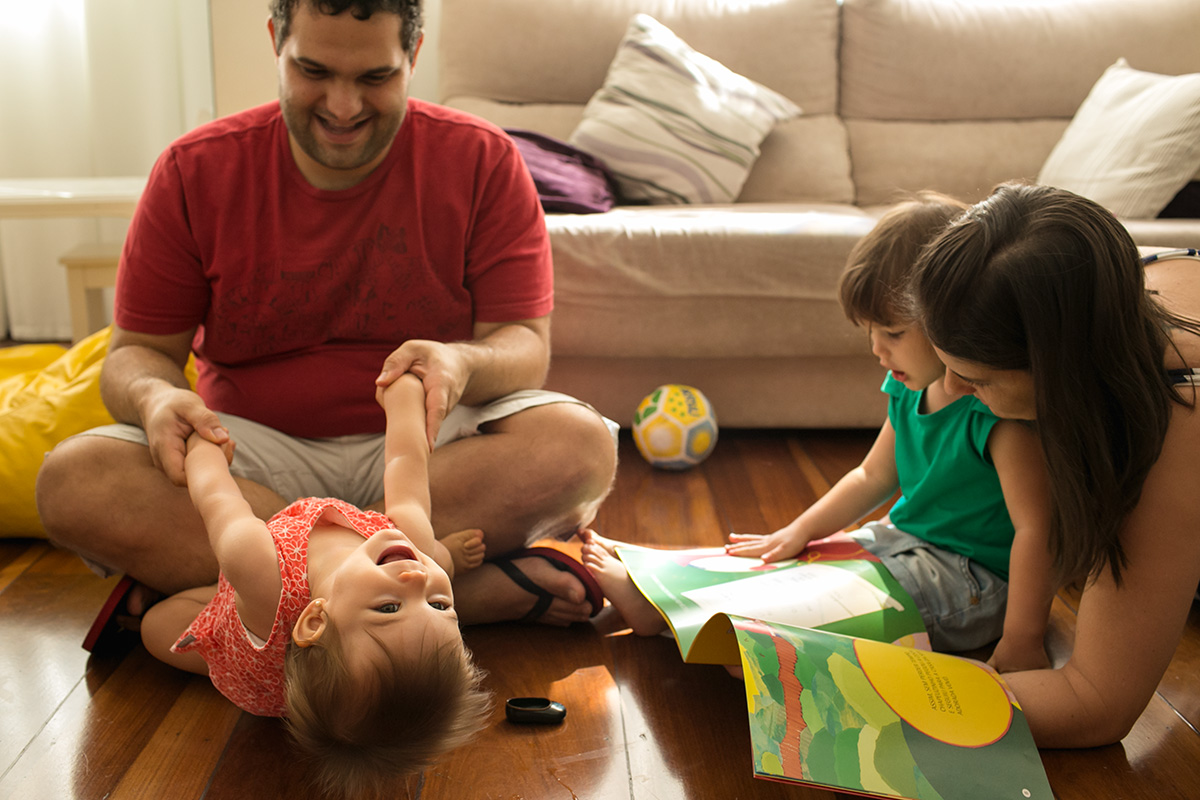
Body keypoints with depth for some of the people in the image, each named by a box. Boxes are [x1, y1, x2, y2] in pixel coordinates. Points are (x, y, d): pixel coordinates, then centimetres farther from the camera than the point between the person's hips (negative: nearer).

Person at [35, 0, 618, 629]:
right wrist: (155, 395, -23)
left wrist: (460, 363, -31)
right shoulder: (195, 171, -1)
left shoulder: (483, 162, -4)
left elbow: (525, 346, -6)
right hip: (257, 448, 2)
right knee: (72, 479, -27)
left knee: (580, 445, -31)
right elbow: (137, 351, 2)